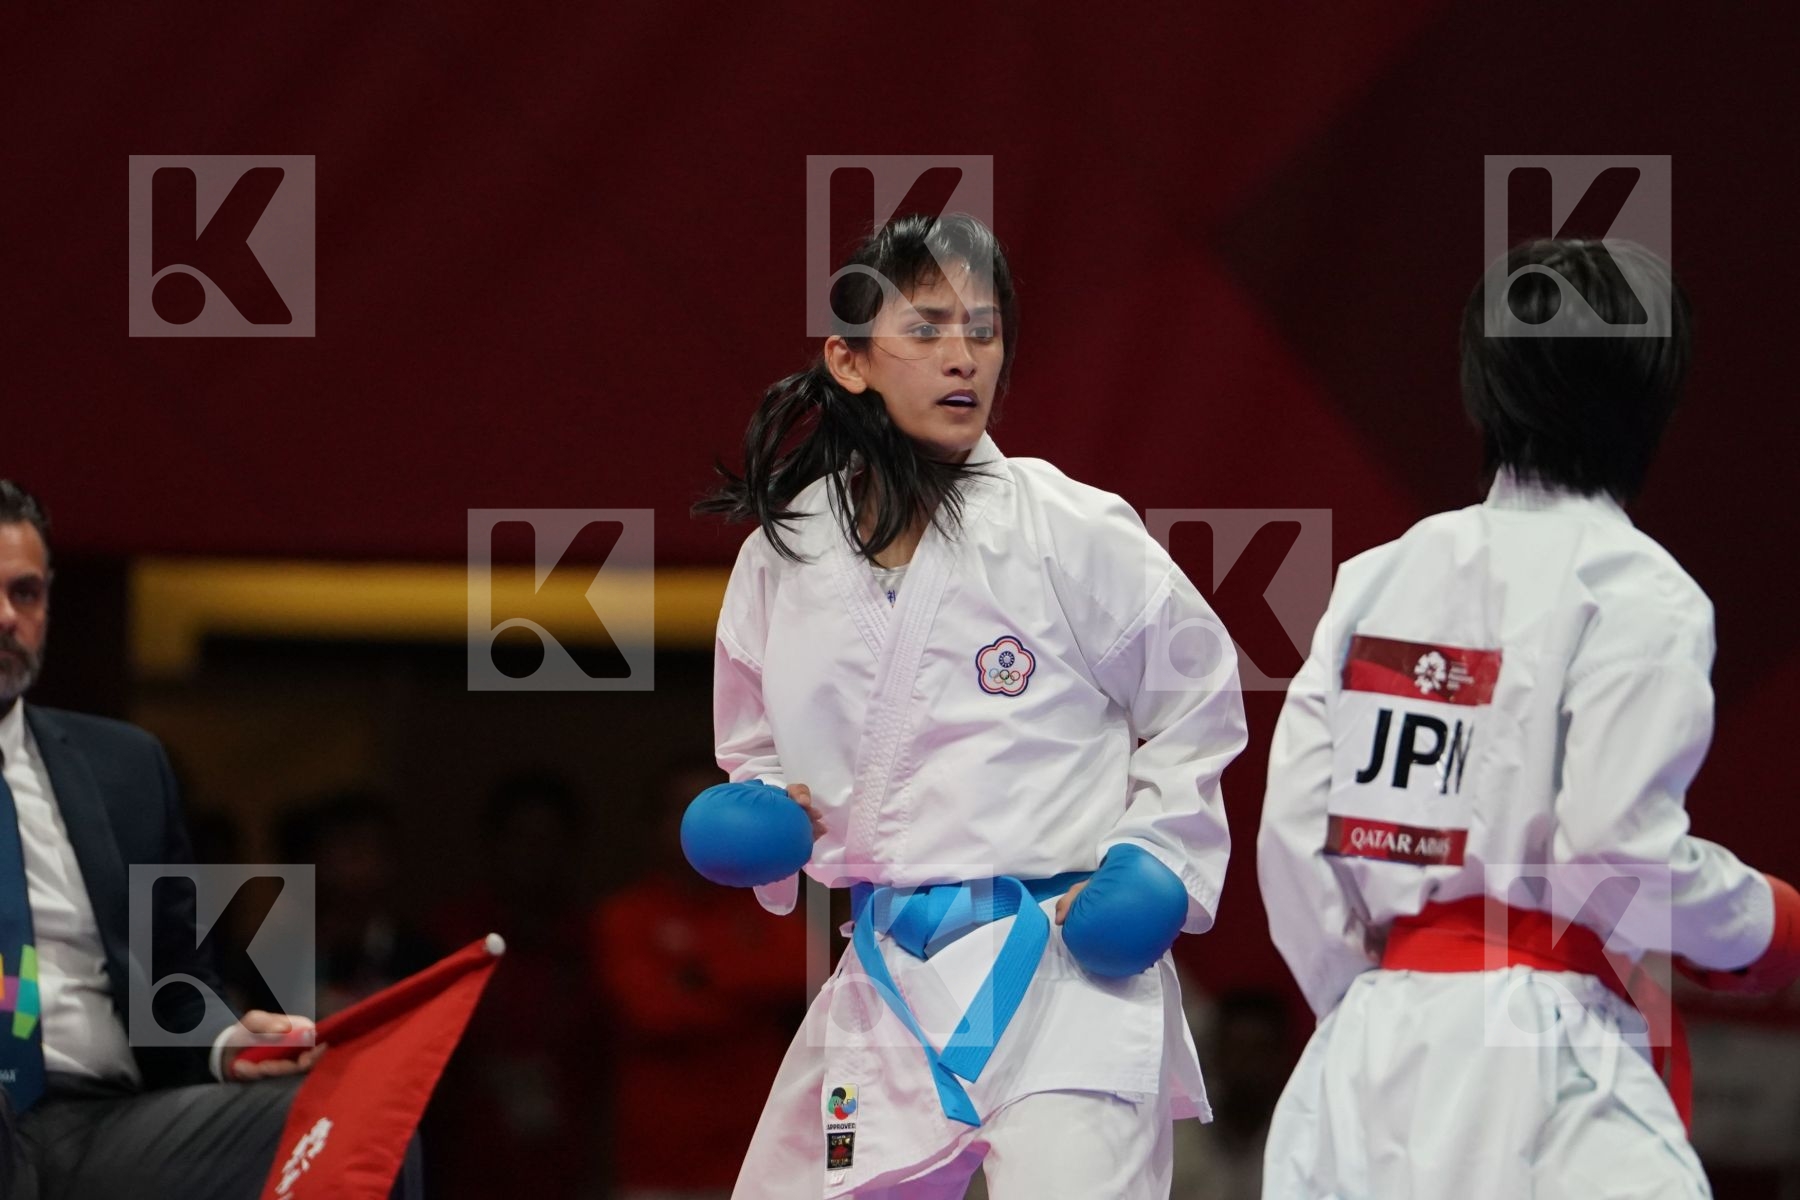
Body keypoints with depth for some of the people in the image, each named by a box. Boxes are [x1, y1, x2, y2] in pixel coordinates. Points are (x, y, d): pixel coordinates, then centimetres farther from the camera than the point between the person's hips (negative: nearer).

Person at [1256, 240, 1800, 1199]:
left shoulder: (1374, 579, 11)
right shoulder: (1634, 593, -7)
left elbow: (1293, 824, 9)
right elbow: (1618, 846, -14)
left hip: (1369, 1036, 7)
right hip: (1536, 1043, -7)